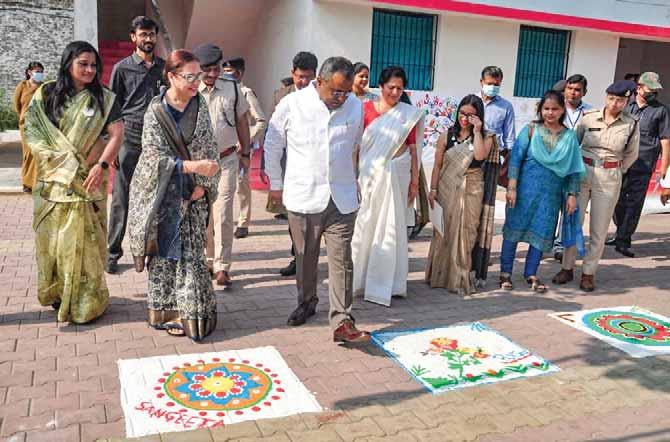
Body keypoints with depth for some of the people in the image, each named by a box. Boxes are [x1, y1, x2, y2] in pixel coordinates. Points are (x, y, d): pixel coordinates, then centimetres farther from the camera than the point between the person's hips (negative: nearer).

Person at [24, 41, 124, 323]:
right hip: (53, 181, 2)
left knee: (83, 238, -2)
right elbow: (32, 131, 3)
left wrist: (101, 165, -18)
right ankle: (57, 293, 23)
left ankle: (86, 302, 8)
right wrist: (60, 161, -6)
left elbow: (117, 135, -5)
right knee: (53, 238, 7)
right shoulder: (46, 95, 6)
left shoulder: (104, 99, 4)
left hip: (87, 182, -1)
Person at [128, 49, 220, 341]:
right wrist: (193, 166, -26)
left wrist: (203, 183, -6)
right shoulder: (156, 111, -10)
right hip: (162, 193, -2)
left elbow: (210, 148, 3)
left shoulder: (200, 105, 1)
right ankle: (167, 312, 19)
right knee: (163, 253, 6)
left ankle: (191, 312, 12)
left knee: (191, 252, 3)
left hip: (193, 193, 3)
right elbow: (155, 156, -16)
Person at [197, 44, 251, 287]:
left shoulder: (232, 88, 0)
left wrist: (245, 153, 10)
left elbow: (242, 121, 9)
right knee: (202, 214, 11)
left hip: (227, 159, 0)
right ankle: (207, 260, 27)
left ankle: (222, 267, 4)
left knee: (223, 215, -4)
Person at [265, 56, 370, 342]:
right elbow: (272, 146, 4)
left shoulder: (356, 107, 0)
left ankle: (341, 322, 3)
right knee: (305, 257, 14)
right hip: (302, 197, -1)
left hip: (342, 199, 1)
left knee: (341, 260, -2)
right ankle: (306, 303, 36)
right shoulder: (291, 104, -7)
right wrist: (276, 184, 8)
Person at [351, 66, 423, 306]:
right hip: (370, 174, -1)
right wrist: (354, 176, -6)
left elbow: (413, 148, 6)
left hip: (396, 176, 2)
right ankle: (359, 278, 21)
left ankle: (385, 282, 18)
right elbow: (356, 144, -1)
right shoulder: (366, 109, -1)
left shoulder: (408, 114, 5)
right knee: (365, 225, 6)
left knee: (391, 227, 6)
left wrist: (415, 180, 4)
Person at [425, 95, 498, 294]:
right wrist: (433, 190, -2)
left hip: (471, 193, -1)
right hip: (447, 191, 1)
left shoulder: (486, 138, 1)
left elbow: (480, 155, -20)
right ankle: (440, 275, 21)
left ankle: (462, 278, 13)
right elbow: (437, 165, 3)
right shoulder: (447, 135, 3)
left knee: (465, 234, 2)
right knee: (443, 233, 7)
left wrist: (476, 131, -15)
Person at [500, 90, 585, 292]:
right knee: (515, 228, 3)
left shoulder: (569, 136, 5)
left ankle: (531, 274, 21)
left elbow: (574, 168, 7)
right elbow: (516, 157, -6)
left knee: (542, 232, 7)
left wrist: (572, 194, 2)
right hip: (526, 187, -2)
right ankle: (505, 273, 15)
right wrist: (512, 186, -12)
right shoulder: (531, 130, -2)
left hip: (551, 192, 3)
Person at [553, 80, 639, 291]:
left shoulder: (631, 124, -3)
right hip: (582, 173, 1)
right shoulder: (588, 117, -3)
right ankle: (567, 268, 18)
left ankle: (589, 272, 18)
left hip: (609, 179, 0)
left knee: (599, 230, 5)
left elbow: (631, 154, 11)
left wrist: (616, 171, 7)